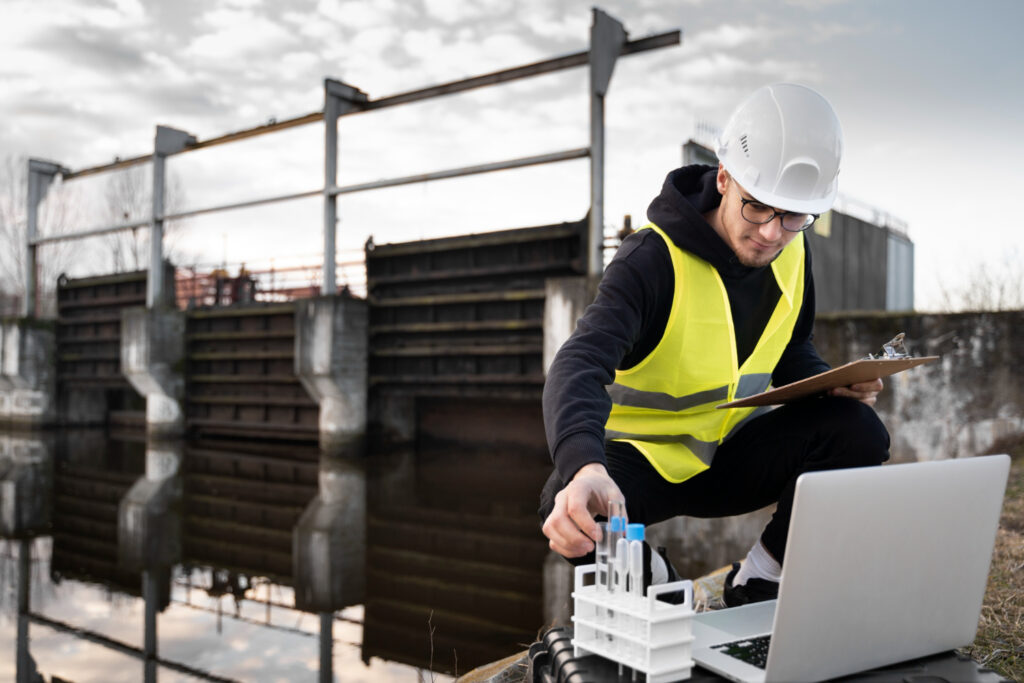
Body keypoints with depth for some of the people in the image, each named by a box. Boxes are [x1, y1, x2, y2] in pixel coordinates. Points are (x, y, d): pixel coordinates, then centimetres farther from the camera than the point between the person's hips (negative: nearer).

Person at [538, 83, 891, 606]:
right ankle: (651, 581, -2)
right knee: (569, 510, -37)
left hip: (728, 455, 5)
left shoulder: (790, 254, -3)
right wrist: (584, 468, -59)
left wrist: (833, 383, -10)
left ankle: (756, 584, -2)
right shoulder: (653, 259, -24)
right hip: (637, 454, -5)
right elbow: (578, 366, -39)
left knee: (858, 431, -19)